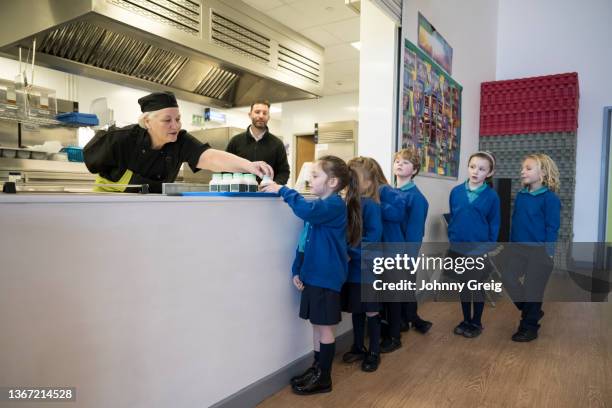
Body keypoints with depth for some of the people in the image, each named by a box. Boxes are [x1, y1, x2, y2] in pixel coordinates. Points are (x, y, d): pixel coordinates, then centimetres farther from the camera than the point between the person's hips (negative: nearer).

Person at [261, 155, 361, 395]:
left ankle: (324, 378, 19)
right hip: (312, 274, 8)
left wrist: (282, 191, -27)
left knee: (324, 327, 5)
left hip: (327, 277, -8)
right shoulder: (319, 206, 12)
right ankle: (316, 369, 32)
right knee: (316, 325, 17)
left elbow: (307, 211, -36)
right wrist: (297, 269, 8)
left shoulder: (335, 205, -15)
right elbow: (305, 240, 13)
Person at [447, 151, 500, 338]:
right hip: (458, 249, 3)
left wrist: (489, 247, -8)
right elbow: (452, 218, 5)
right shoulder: (456, 192, -2)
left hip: (479, 250, -3)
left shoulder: (492, 196, -8)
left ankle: (477, 323, 28)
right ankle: (466, 320, 31)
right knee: (463, 286, 16)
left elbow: (494, 225, -4)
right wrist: (452, 239, 3)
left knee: (478, 287, 12)